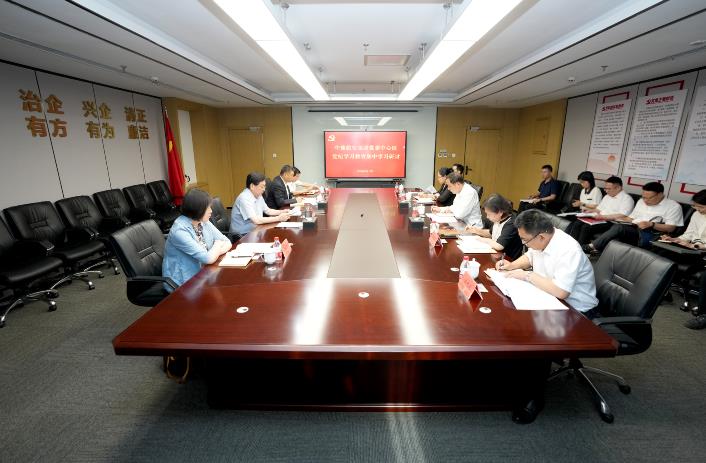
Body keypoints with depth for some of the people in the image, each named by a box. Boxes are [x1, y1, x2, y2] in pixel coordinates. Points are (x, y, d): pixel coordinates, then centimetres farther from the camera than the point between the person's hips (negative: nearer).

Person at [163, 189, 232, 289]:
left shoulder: (204, 222, 0)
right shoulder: (179, 231, -23)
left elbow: (227, 242, 1)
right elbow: (209, 258, -26)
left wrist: (215, 252, -18)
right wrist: (217, 245, -7)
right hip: (183, 283, -6)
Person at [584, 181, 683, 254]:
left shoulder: (673, 206, 4)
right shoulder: (641, 202, 23)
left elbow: (671, 228, -3)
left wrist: (651, 224, -18)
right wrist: (624, 219, 4)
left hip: (650, 235, -6)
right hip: (632, 230, 6)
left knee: (618, 227, -33)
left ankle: (592, 247, -30)